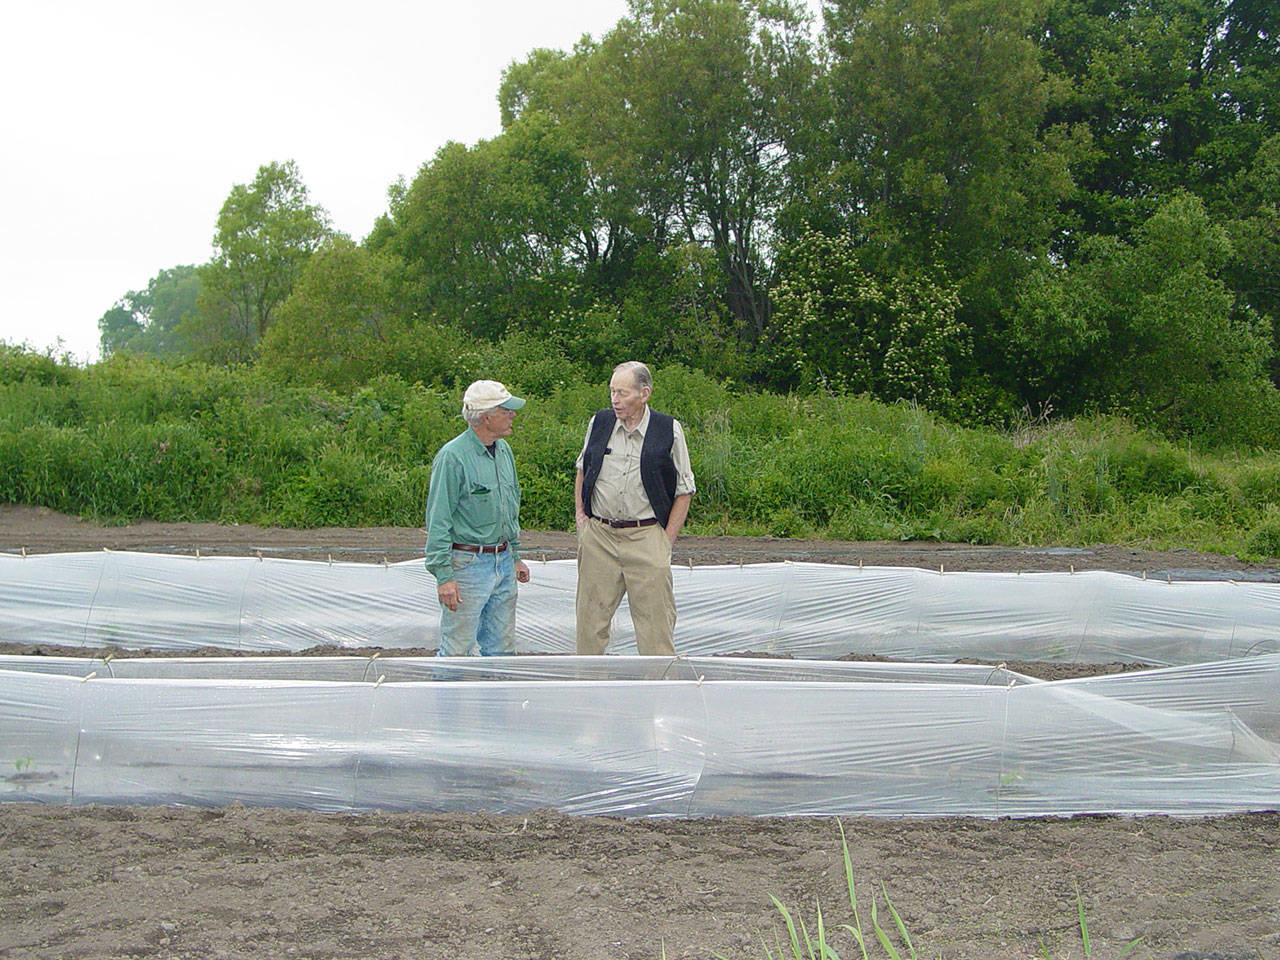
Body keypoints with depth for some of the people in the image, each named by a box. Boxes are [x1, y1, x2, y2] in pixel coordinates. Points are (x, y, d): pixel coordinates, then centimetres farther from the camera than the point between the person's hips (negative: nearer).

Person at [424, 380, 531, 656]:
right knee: (457, 652, -3)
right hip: (467, 564, -8)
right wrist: (443, 575, -18)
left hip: (503, 562, 8)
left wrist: (515, 556, 21)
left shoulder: (504, 450, 10)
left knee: (502, 649, 12)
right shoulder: (453, 457, -14)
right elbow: (438, 521, -14)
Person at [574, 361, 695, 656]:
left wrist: (667, 540, -4)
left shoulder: (669, 430, -3)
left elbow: (684, 490, 2)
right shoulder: (599, 423, 5)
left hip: (646, 538, -3)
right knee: (591, 619, 7)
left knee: (655, 623, -2)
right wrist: (580, 515, 13)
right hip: (598, 536, 3)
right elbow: (582, 471, 23)